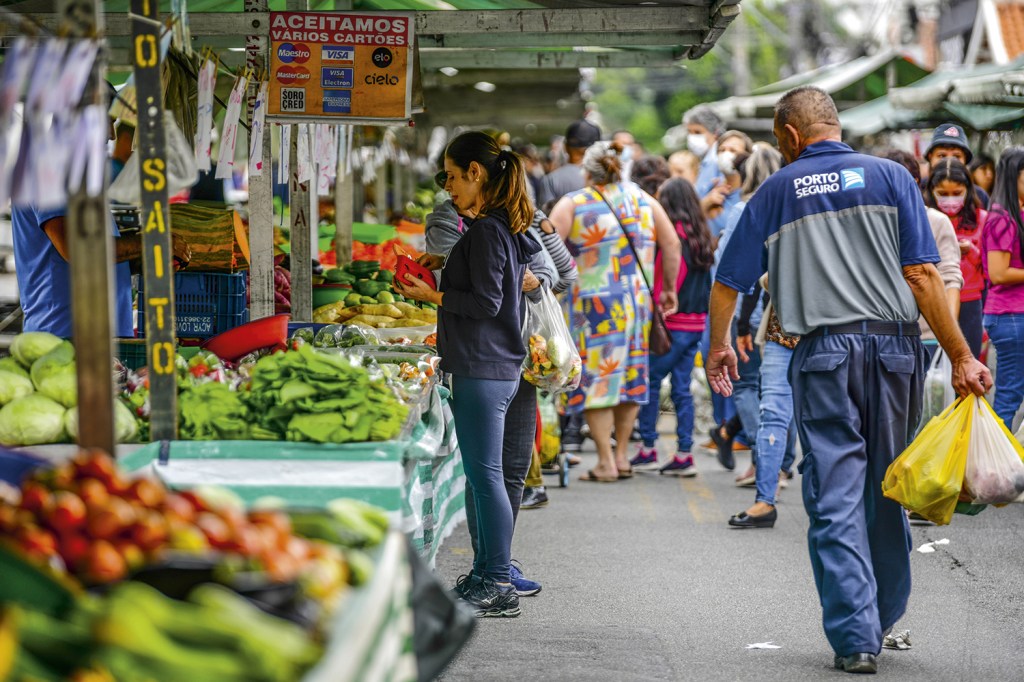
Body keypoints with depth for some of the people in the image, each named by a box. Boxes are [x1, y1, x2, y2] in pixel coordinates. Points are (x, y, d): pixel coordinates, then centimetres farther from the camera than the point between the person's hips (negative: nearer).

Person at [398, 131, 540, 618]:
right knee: (483, 474, 15)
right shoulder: (504, 227, 14)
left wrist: (433, 295, -11)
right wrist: (447, 263, 18)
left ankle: (498, 588, -2)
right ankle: (485, 574, 22)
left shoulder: (485, 231, -15)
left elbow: (487, 303, -19)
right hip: (497, 366, 10)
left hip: (482, 371, -10)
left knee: (485, 475, -6)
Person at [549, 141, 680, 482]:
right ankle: (622, 456, 19)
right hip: (638, 301, 4)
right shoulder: (642, 198, 9)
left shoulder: (572, 204, -4)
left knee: (595, 378, 1)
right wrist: (669, 288, 17)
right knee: (631, 374, 13)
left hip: (594, 302, -4)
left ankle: (605, 463, -1)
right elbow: (671, 244, 9)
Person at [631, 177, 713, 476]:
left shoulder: (673, 235, -13)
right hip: (696, 323, 8)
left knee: (649, 383, 1)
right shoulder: (700, 235, 11)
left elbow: (665, 282, -15)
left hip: (673, 325, -8)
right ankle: (684, 455, 9)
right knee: (682, 388, 10)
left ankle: (648, 450, 4)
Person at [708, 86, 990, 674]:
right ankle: (885, 620, 26)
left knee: (835, 499, 1)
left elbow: (727, 284, 12)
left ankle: (856, 638, -4)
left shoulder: (776, 193, 8)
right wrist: (961, 356, -2)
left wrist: (720, 346, 30)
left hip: (823, 354, -1)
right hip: (894, 345, 1)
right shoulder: (891, 177, 5)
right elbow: (923, 276, -4)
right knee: (886, 491, 14)